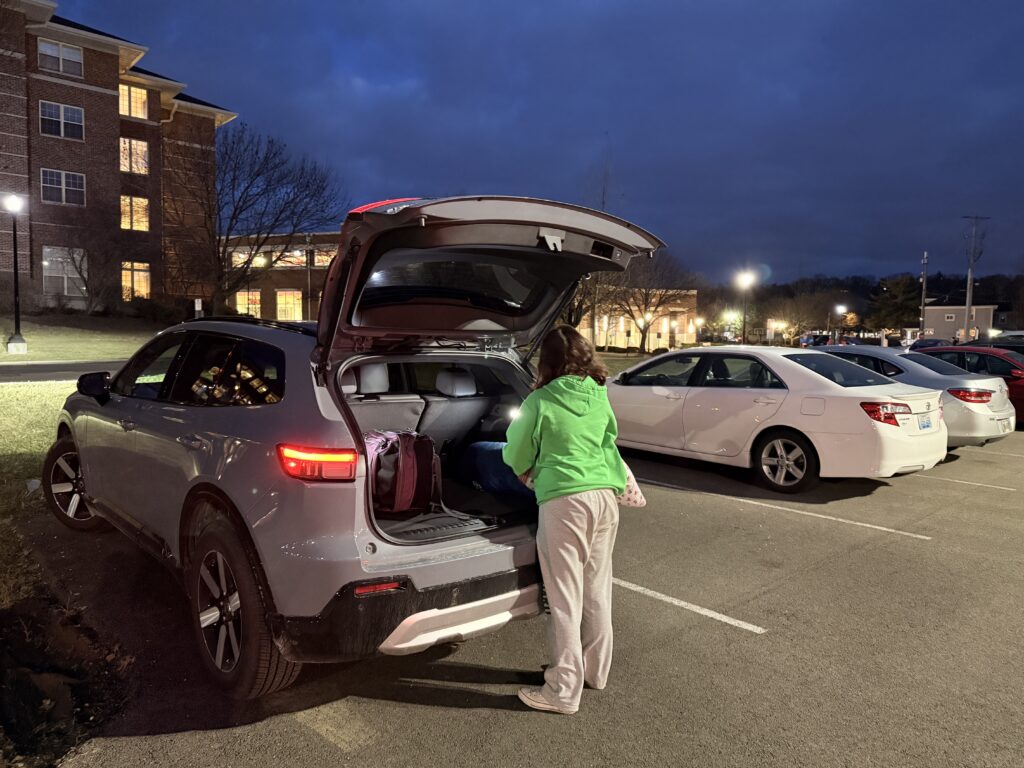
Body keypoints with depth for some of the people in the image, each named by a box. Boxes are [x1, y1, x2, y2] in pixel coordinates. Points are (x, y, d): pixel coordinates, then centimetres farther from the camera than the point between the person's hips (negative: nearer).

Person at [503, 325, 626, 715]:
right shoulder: (599, 397, 8)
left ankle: (564, 691, 9)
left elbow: (516, 456, 3)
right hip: (605, 496, 6)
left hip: (564, 500, -6)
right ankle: (595, 670, 33)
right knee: (597, 589, 18)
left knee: (565, 597, 1)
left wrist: (527, 472, 24)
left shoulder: (540, 402, -8)